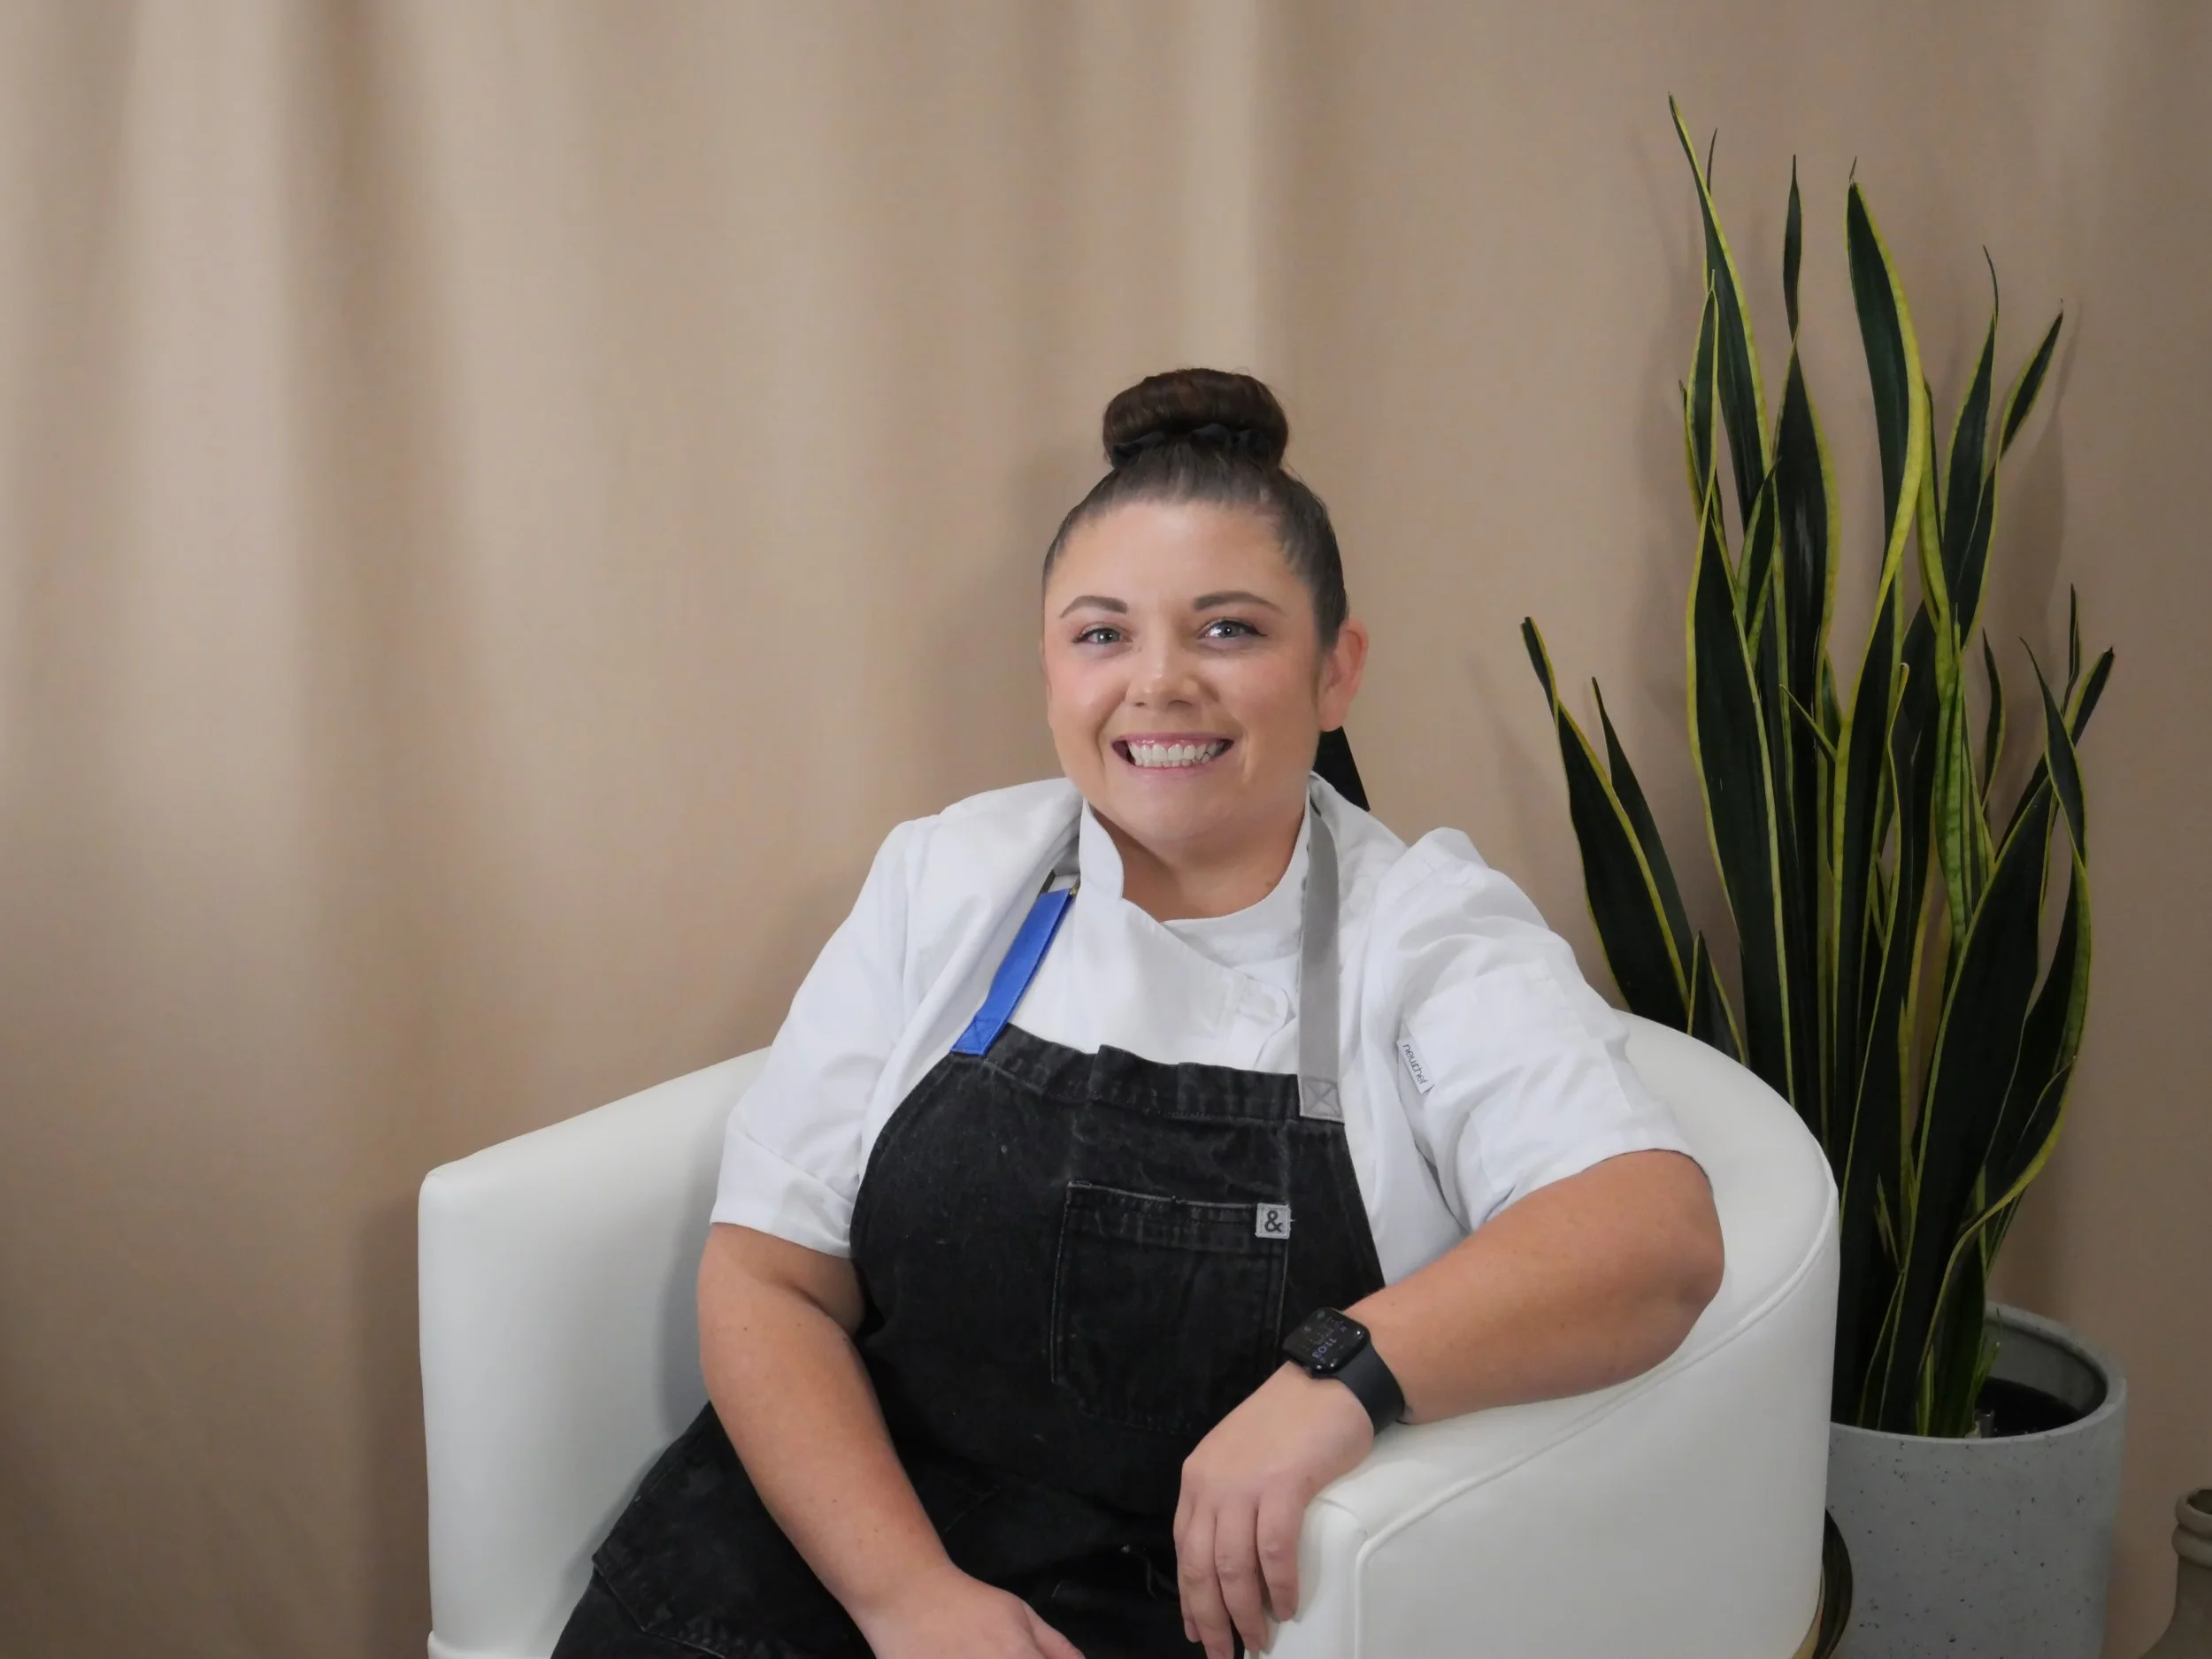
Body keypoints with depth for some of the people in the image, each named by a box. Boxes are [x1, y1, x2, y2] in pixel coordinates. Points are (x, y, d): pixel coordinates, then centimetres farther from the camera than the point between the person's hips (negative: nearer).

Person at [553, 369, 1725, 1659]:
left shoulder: (1431, 931, -1)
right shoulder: (946, 878, 6)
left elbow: (1661, 1228, -16)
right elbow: (768, 1277, 2)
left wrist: (1341, 1371, -32)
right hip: (841, 1546, 2)